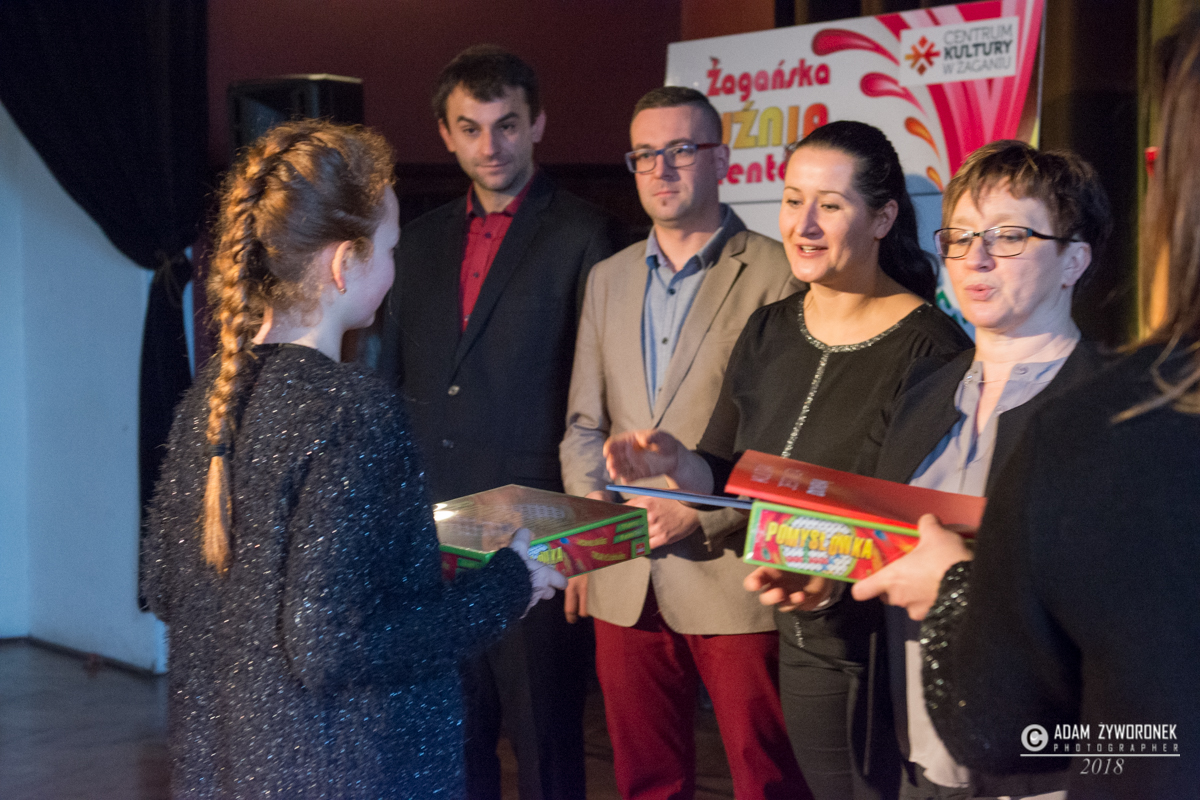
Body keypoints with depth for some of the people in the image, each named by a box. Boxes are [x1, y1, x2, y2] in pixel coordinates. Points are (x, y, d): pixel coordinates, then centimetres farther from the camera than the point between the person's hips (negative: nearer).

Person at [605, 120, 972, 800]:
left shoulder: (931, 346, -15)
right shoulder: (770, 331, 5)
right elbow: (726, 479, 8)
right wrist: (677, 462, -12)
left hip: (886, 644, -6)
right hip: (799, 642, 6)